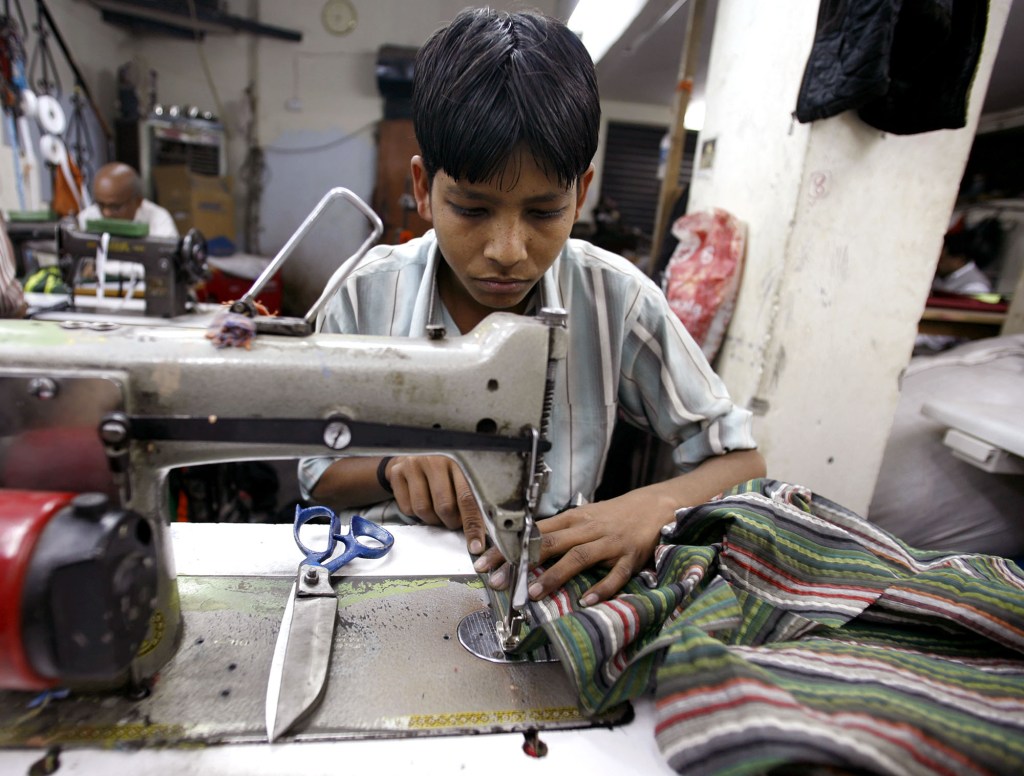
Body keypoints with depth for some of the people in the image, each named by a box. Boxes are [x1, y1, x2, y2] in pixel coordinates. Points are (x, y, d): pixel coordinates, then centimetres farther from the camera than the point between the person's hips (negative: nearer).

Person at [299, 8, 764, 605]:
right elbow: (318, 478, 1)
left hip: (554, 583, 0)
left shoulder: (616, 300, -13)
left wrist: (652, 507, -26)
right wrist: (394, 467, -21)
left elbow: (741, 461, -5)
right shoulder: (365, 297, -11)